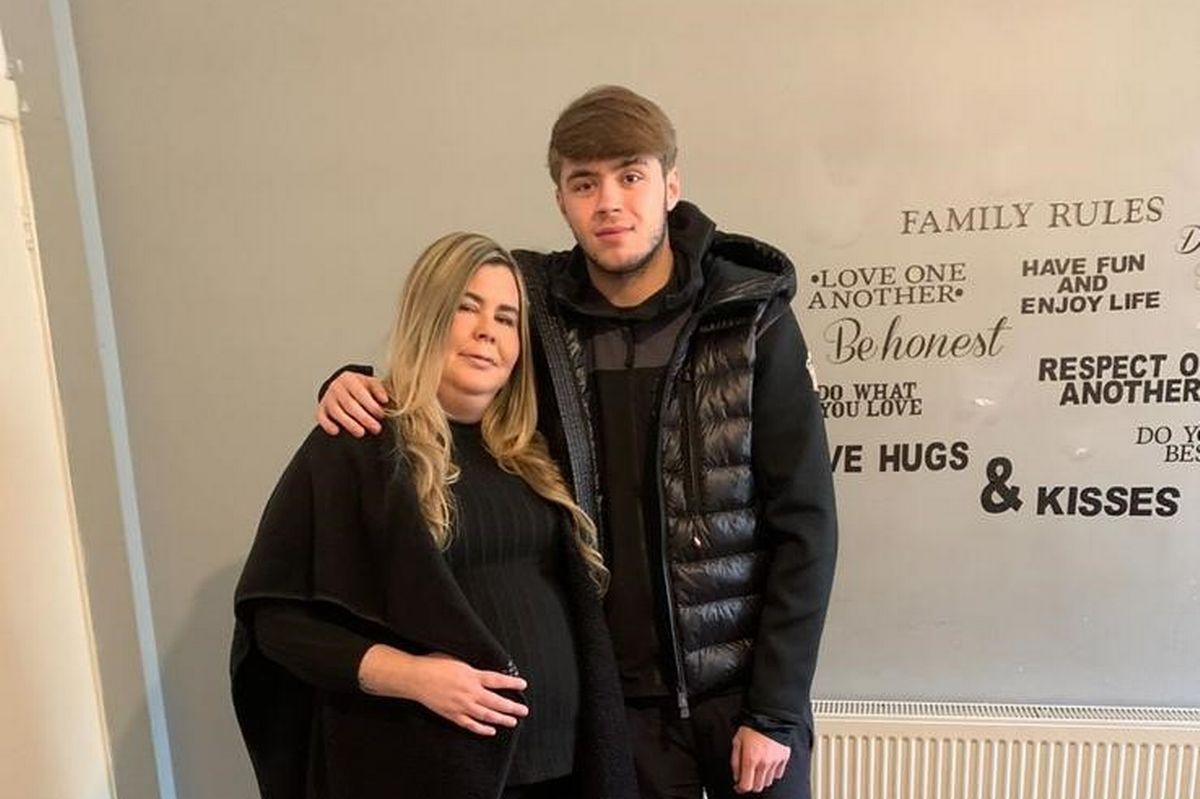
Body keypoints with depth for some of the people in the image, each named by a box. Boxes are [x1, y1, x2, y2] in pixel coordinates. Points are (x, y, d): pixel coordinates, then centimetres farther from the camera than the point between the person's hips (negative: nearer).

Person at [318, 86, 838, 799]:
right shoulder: (537, 310, -6)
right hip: (615, 693, 2)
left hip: (745, 685, -1)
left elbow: (804, 525, -9)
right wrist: (364, 386, -10)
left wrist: (774, 709, -9)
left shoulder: (752, 320, -11)